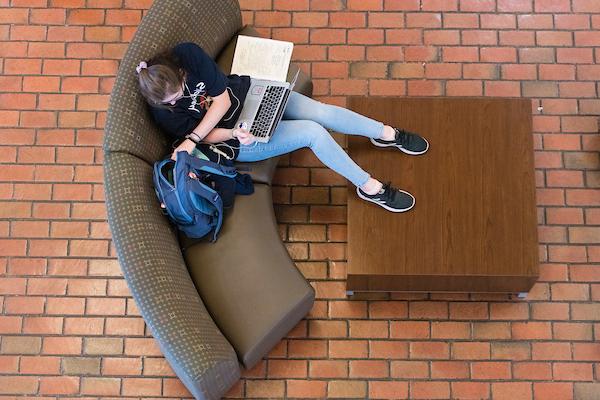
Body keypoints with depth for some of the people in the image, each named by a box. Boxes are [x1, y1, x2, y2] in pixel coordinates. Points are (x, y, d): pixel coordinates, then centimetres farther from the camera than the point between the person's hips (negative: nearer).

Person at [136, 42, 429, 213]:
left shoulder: (187, 54, -18)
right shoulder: (163, 112, -17)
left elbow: (222, 99, -16)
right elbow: (210, 135, -9)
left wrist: (191, 140, -24)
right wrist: (234, 133, -29)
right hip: (237, 139, -3)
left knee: (321, 112, -15)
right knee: (312, 132, -21)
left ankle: (387, 134, 10)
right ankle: (370, 187, -7)